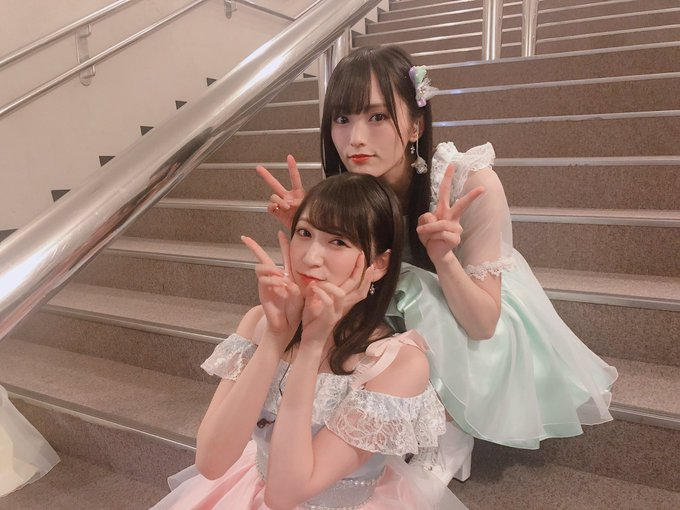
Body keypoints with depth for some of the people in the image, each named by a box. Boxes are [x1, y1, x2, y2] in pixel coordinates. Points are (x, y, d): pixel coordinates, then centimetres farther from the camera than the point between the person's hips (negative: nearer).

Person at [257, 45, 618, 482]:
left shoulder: (472, 184, -31)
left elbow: (483, 324, -25)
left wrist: (442, 256, -43)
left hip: (483, 319, -3)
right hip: (399, 317, 4)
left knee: (419, 304, -31)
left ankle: (450, 433, -4)